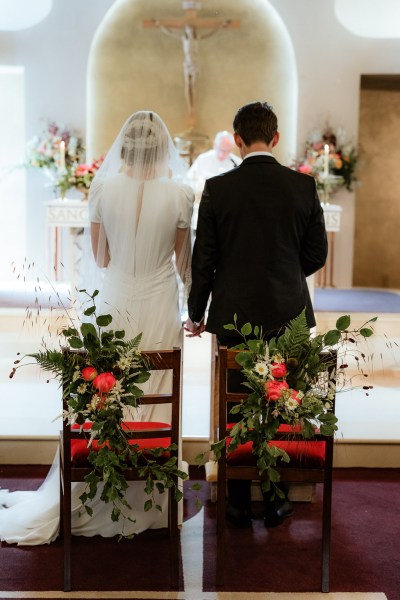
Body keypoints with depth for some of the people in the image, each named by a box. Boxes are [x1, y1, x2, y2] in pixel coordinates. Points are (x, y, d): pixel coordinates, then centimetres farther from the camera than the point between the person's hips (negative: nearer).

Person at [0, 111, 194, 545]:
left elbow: (101, 257, 4)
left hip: (114, 303, 1)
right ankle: (150, 501, 22)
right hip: (159, 306, -1)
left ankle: (97, 495, 26)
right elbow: (183, 262, 0)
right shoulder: (179, 193, -10)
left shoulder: (102, 189, -6)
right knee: (156, 400, 10)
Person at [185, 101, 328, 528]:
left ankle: (239, 504, 20)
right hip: (288, 315, 1)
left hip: (234, 315, -1)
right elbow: (317, 254, 2)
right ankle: (275, 500, 22)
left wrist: (195, 313, 9)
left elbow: (203, 258, -3)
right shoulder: (303, 185, -4)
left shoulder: (218, 188, -7)